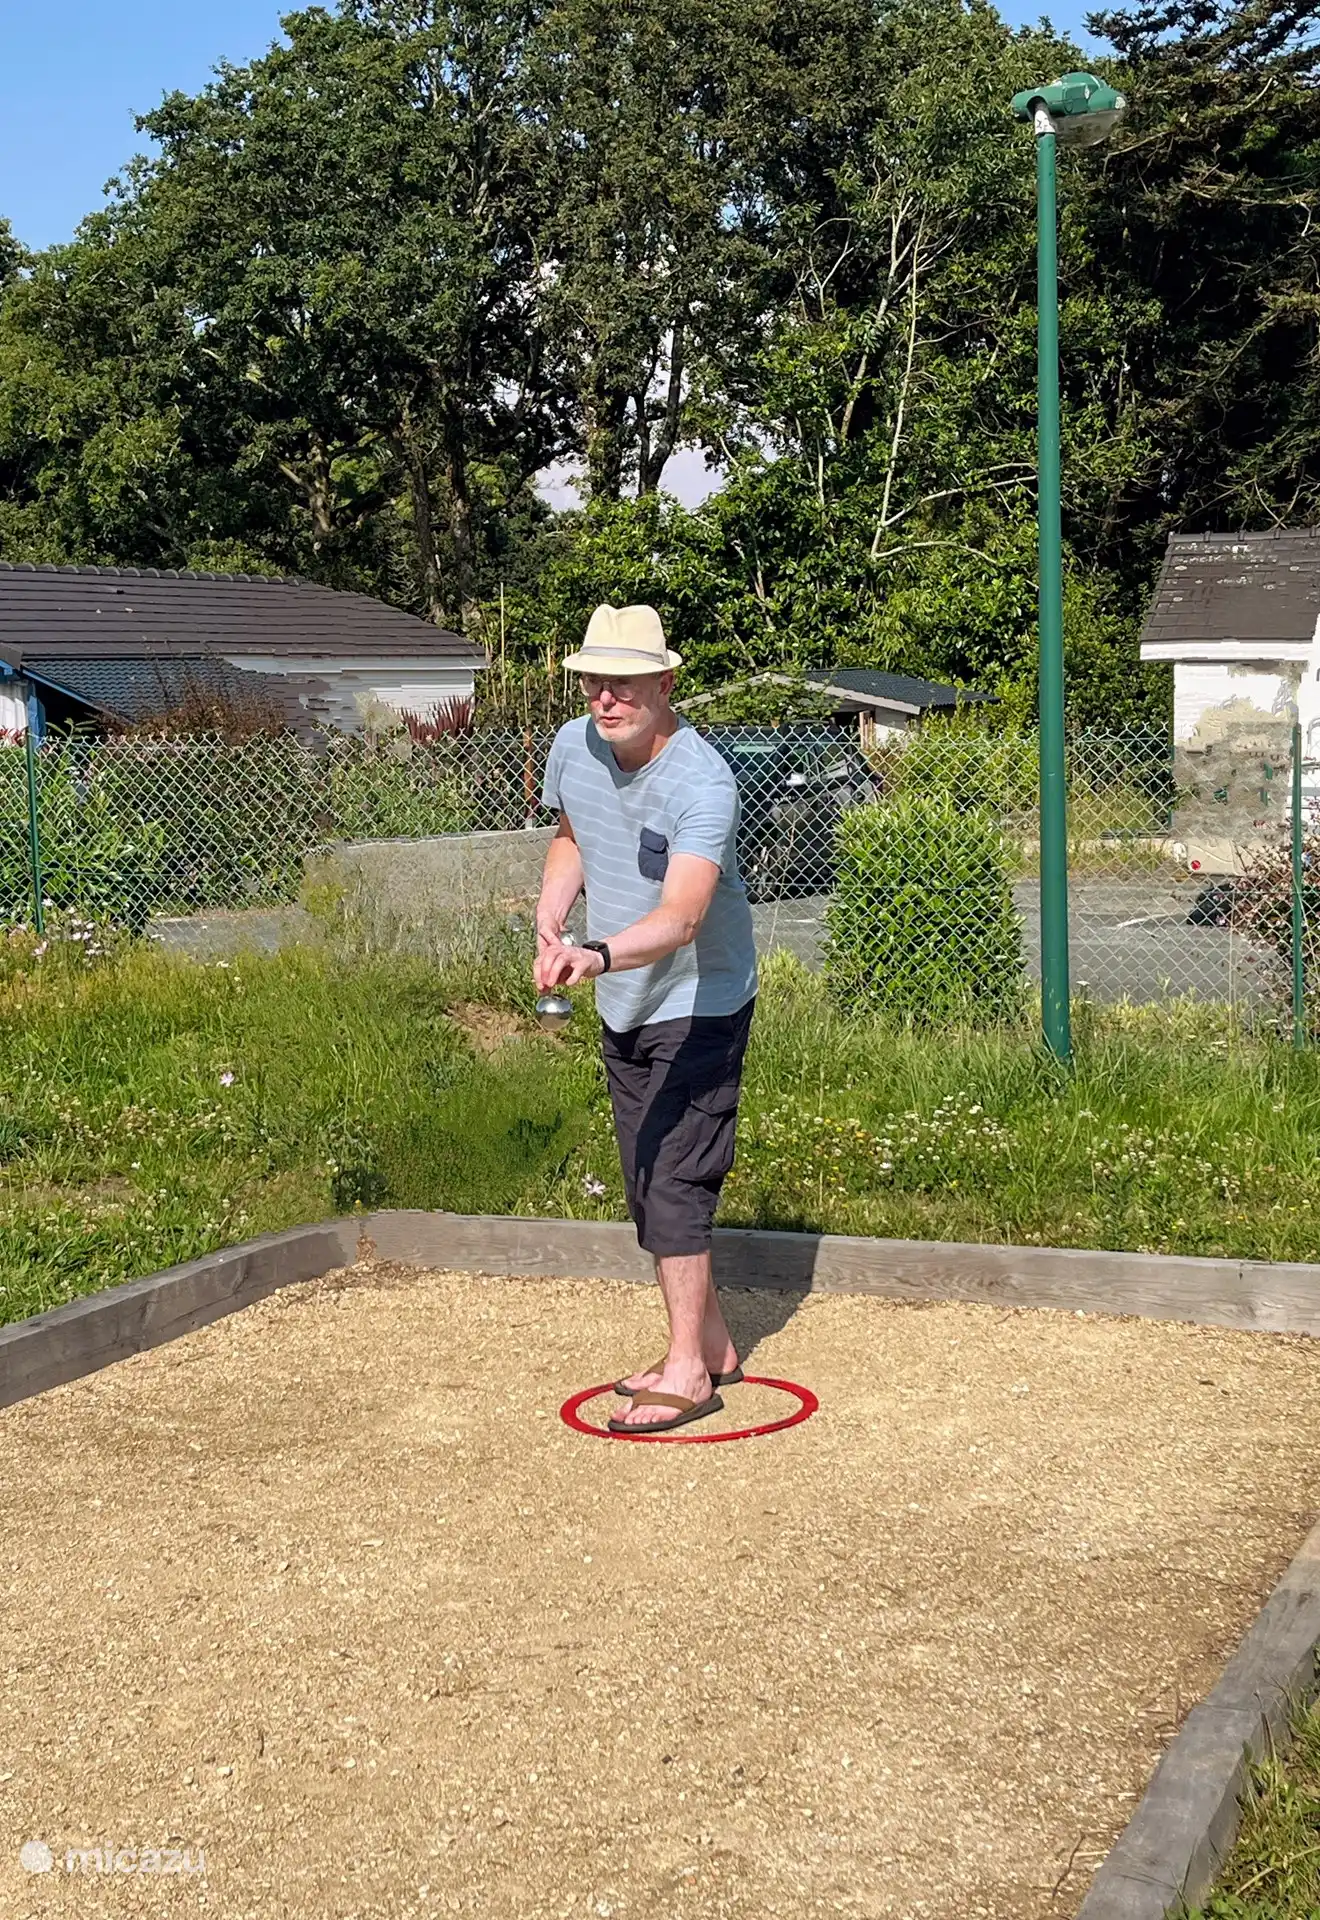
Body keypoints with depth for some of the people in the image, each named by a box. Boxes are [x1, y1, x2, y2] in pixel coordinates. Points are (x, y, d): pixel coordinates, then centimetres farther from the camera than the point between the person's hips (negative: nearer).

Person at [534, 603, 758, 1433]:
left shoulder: (702, 783, -29)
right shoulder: (573, 746, -6)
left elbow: (682, 916, -42)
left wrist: (598, 955, -58)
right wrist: (550, 918, -1)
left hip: (699, 1007, -8)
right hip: (622, 1007, 8)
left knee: (673, 1184, -10)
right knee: (648, 1185, 14)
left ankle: (687, 1372, 1)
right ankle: (713, 1344, 29)